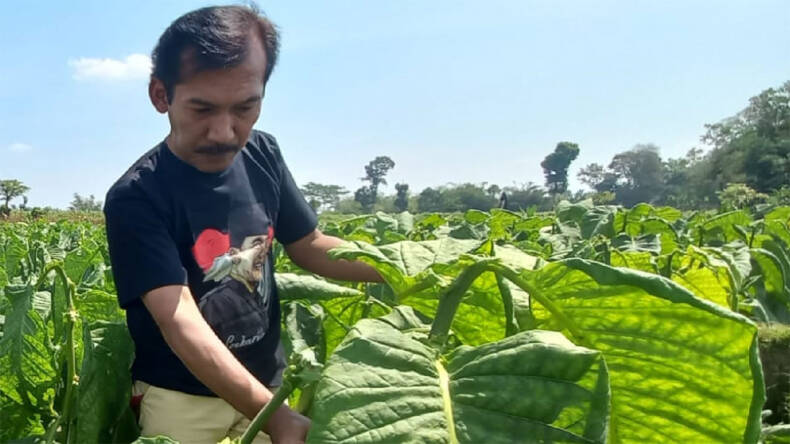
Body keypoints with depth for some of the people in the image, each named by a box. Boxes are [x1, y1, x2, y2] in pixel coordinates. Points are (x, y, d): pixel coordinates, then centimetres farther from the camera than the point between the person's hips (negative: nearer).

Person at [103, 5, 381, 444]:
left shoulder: (262, 155, -6)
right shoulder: (137, 198, -21)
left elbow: (308, 245, 4)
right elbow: (179, 320, -28)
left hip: (267, 383, 4)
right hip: (182, 398, -4)